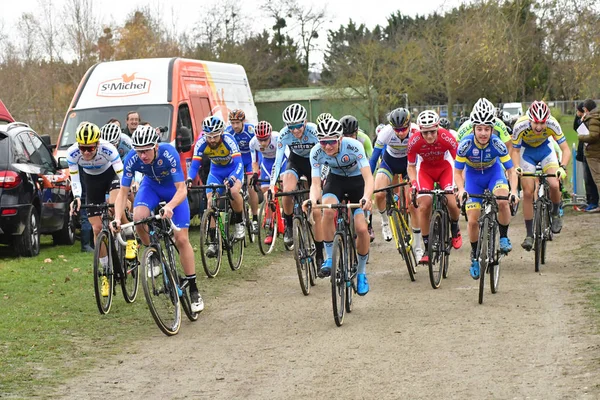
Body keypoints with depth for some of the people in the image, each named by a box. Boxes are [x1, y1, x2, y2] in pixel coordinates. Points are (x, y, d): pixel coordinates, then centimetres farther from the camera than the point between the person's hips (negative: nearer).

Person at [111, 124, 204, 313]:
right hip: (151, 186, 2)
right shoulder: (132, 159, -29)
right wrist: (117, 219, -38)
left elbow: (182, 190, -36)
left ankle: (193, 290, 0)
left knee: (181, 238, -9)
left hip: (174, 189, -2)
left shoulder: (169, 154, -37)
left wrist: (170, 206, -56)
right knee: (139, 217, -31)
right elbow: (123, 192, -23)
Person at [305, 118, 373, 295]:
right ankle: (330, 259, -14)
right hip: (336, 179, 2)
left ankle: (361, 273, 9)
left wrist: (366, 197, -59)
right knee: (328, 211, -32)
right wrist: (313, 199, -50)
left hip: (357, 180, -1)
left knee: (361, 228, -14)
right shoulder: (316, 152, -26)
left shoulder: (354, 146, -34)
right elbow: (315, 183, -27)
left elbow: (368, 177, -40)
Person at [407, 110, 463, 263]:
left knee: (452, 202, -19)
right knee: (424, 206, -15)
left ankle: (455, 228, 16)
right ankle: (427, 248, -3)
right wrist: (413, 182, -30)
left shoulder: (447, 138, -32)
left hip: (445, 168, -1)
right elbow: (411, 166, -13)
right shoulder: (414, 142, -29)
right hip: (425, 170, 1)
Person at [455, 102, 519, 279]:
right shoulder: (466, 144, -29)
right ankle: (475, 256, 19)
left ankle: (504, 238, -6)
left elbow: (511, 170, -21)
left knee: (503, 202, -30)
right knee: (473, 221, -5)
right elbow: (458, 172, -19)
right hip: (473, 176, 0)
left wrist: (514, 191, -37)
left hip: (494, 172, 0)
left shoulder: (497, 144, -28)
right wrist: (461, 189, -37)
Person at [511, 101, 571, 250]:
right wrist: (516, 167, -37)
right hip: (526, 150, 0)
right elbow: (515, 151, -19)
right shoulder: (520, 126, -33)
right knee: (528, 192, -8)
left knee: (554, 185, -22)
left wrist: (562, 167, -43)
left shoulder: (552, 124, -32)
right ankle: (529, 235, 1)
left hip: (545, 148, 0)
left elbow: (566, 150, -27)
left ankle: (556, 213, 9)